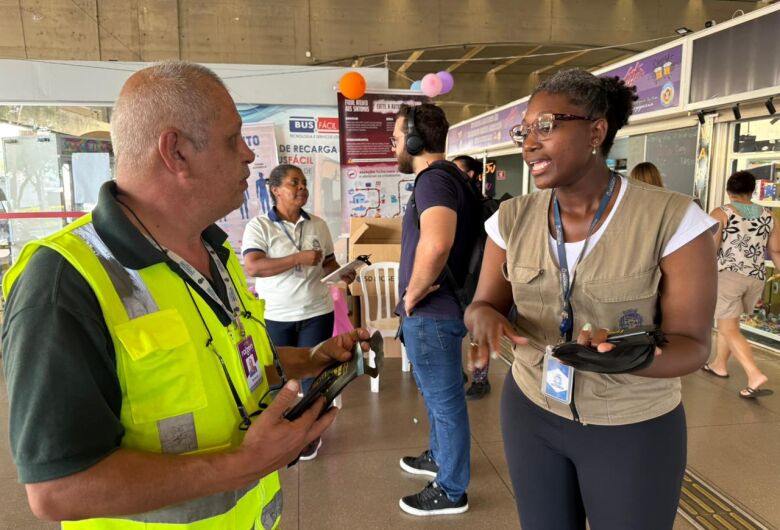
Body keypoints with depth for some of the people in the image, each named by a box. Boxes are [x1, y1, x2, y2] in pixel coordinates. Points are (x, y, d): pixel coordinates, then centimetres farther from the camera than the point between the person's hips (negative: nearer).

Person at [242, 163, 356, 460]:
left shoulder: (318, 225, 5)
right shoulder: (259, 226, -8)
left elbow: (328, 262, 12)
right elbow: (252, 267, -20)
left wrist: (342, 274, -11)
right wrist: (299, 258, -25)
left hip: (316, 313, 3)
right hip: (274, 316, -2)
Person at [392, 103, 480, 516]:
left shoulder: (434, 178, -21)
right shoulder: (445, 175, 12)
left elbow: (435, 244, -40)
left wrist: (412, 293, -24)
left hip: (431, 312, -10)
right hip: (436, 309, 10)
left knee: (445, 400, 6)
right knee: (435, 394, 25)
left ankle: (451, 491, 25)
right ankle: (439, 456, 46)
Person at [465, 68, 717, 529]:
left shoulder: (673, 218, -18)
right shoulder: (512, 218, -7)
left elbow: (692, 344, -15)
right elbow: (482, 305, -1)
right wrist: (485, 318, -26)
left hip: (634, 428, -3)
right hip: (530, 410, 3)